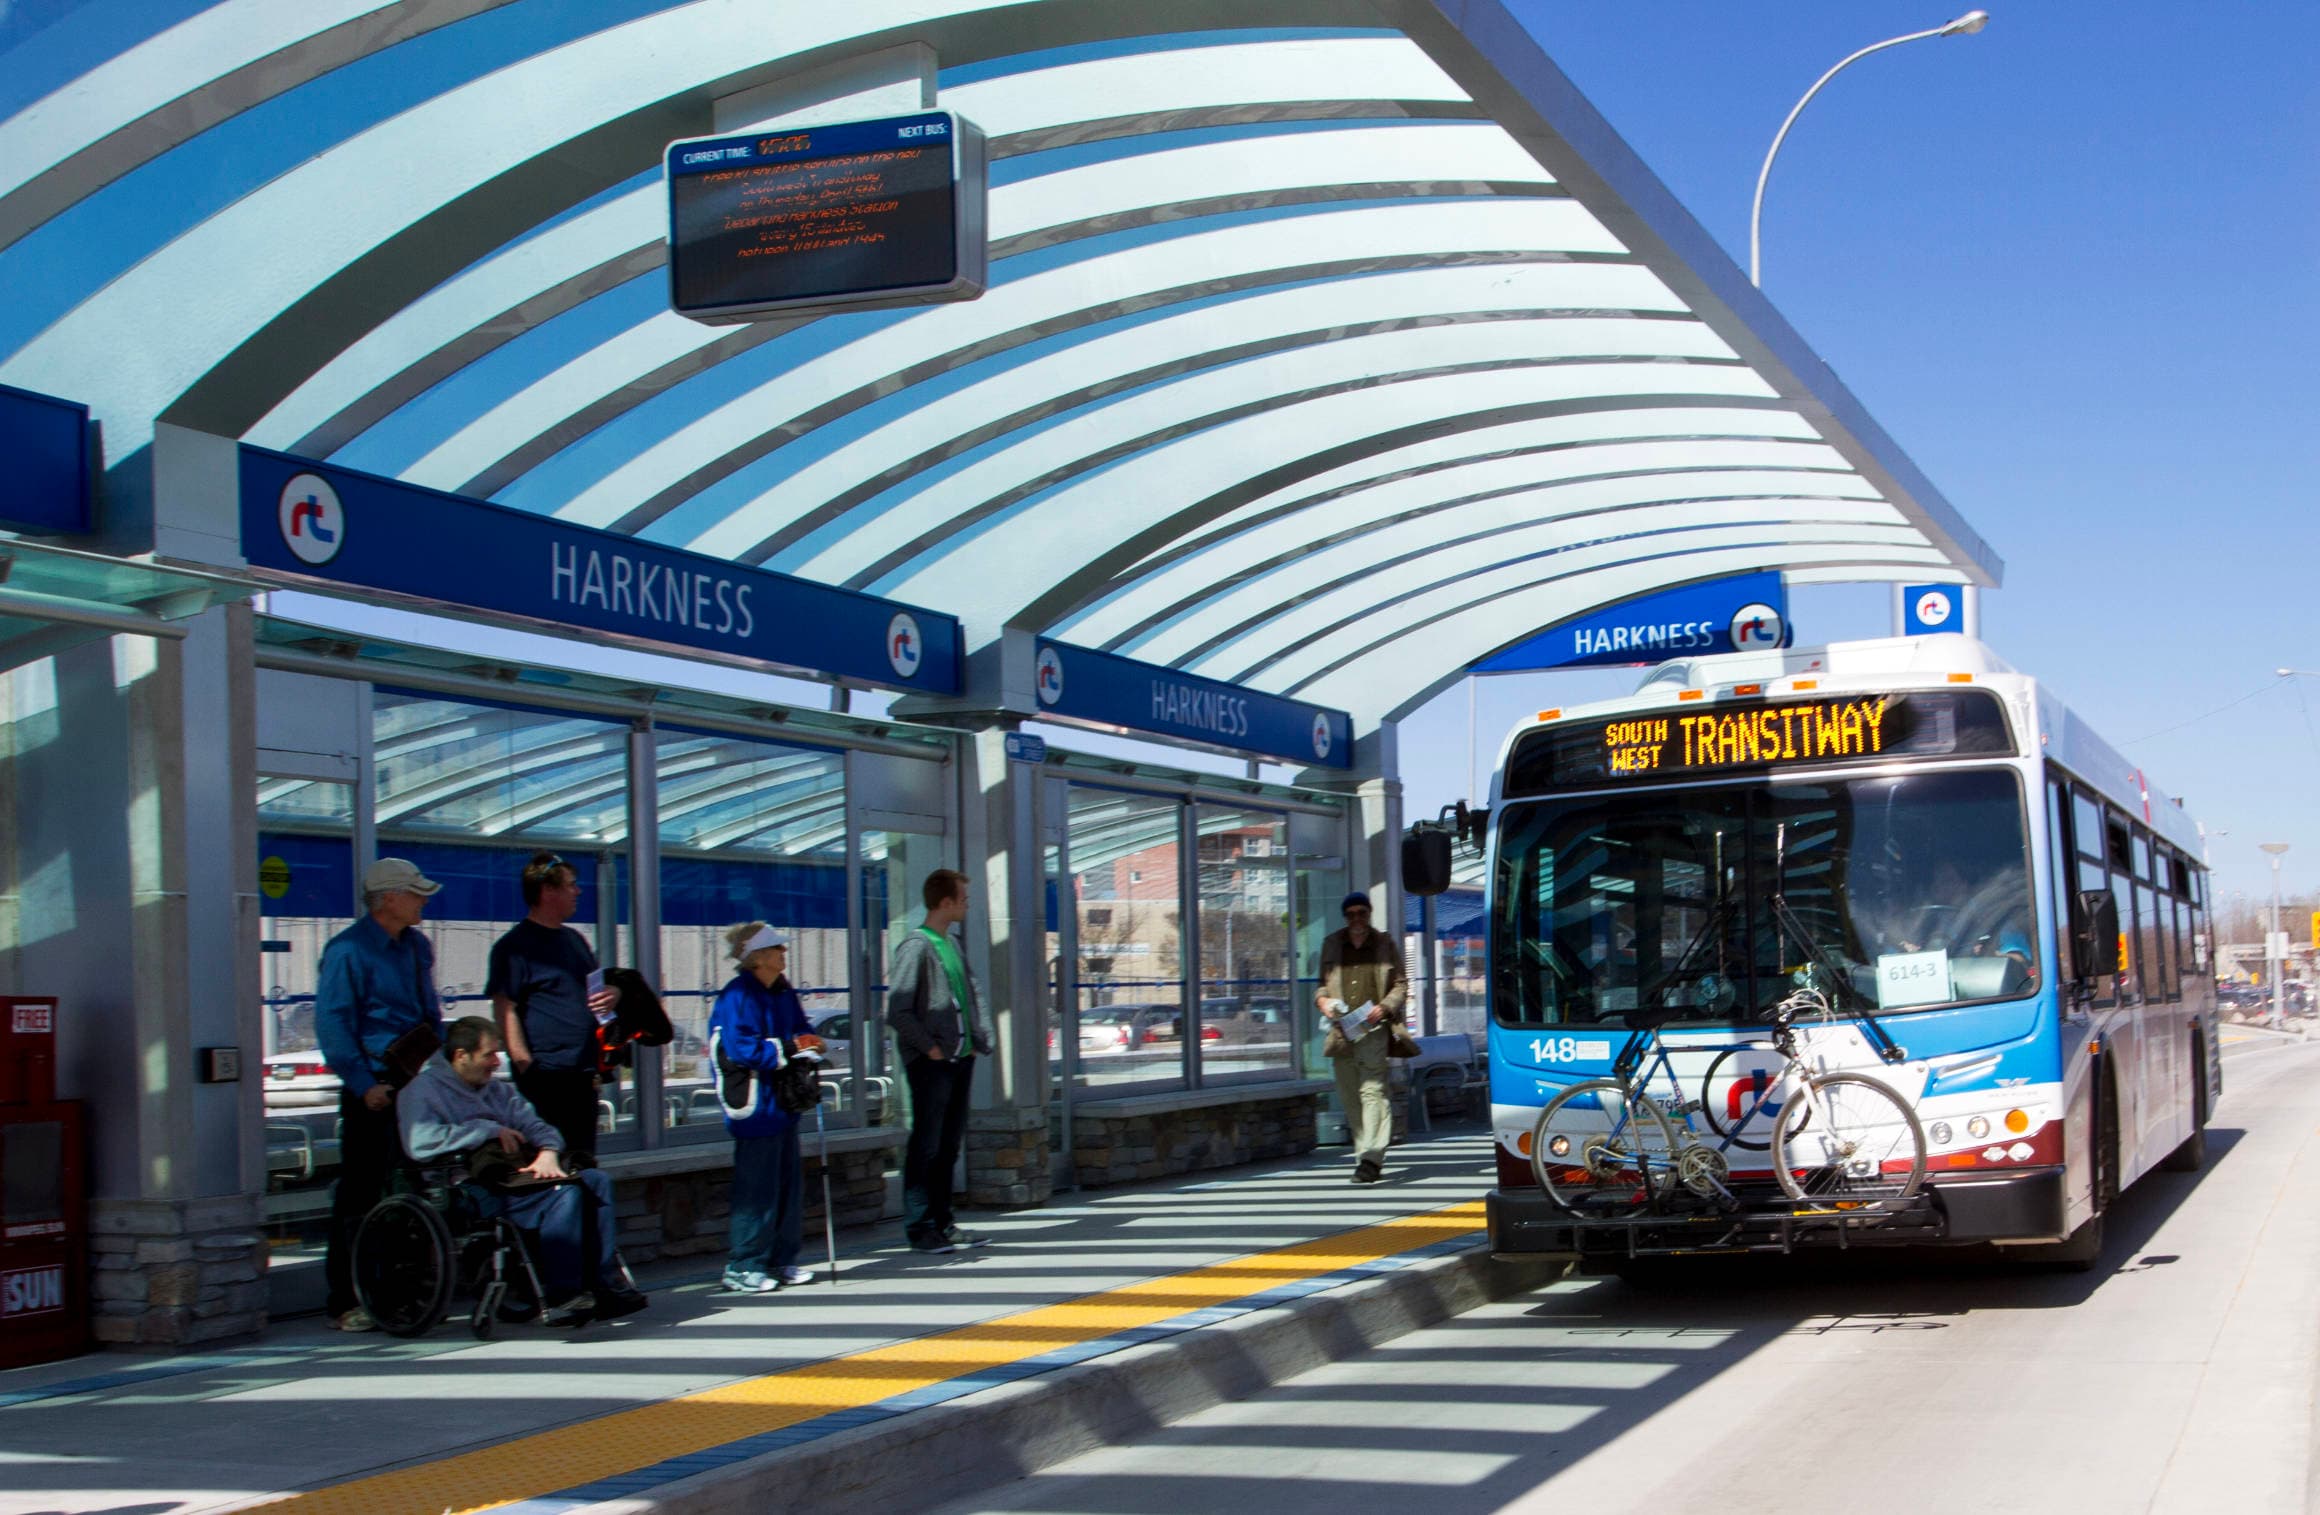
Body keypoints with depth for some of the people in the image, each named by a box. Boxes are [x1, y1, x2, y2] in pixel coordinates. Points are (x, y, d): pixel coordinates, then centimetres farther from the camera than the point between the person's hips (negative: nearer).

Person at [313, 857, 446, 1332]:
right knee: (359, 1195, -3)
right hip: (373, 1091, -7)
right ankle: (345, 1302, 2)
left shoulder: (417, 947, 14)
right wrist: (363, 1084, -17)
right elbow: (332, 1024, -12)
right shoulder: (348, 951, -9)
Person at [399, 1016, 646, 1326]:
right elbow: (421, 1143, -16)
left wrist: (548, 1152, -8)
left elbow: (535, 1125, 18)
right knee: (564, 1193, -29)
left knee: (596, 1181, -11)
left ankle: (604, 1284, -16)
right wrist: (489, 1131, -9)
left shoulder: (498, 1090, 27)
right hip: (478, 1192, -8)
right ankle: (560, 1298, -29)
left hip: (517, 1176, 8)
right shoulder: (425, 1089, 2)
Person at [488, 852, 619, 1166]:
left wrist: (613, 995, 5)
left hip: (582, 1072, 8)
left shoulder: (575, 940, 18)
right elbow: (505, 1011, -14)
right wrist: (526, 1066, -21)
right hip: (545, 1075, -8)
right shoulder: (514, 945, -7)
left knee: (583, 1164, 11)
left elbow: (597, 986, 30)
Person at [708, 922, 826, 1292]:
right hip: (755, 1106, -9)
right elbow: (741, 1048, -20)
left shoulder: (783, 994, 14)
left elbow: (801, 1032, 23)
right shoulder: (737, 997, -13)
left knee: (789, 1182, 11)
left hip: (783, 1102, 9)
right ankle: (744, 1266, 0)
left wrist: (809, 1045, -1)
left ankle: (781, 1260, 19)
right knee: (757, 1188, -7)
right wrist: (790, 1048, -19)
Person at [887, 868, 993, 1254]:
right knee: (926, 1145, -2)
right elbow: (898, 1012, -18)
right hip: (931, 1063, -8)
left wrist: (981, 1038, 10)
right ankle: (920, 1227, 4)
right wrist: (929, 1047, -15)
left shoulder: (952, 944, 14)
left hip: (960, 1059, 8)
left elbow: (972, 995, 21)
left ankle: (943, 1222, 21)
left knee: (950, 1143, 13)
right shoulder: (915, 947, -13)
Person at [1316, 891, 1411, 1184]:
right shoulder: (1331, 945, 16)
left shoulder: (1385, 944, 10)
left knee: (1372, 1089, -14)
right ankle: (1364, 1154, 15)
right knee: (1349, 1096, 5)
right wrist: (1322, 999, 1)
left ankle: (1371, 1158, -21)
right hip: (1341, 1030, 4)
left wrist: (1384, 1007, -8)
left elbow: (1401, 985, 9)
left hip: (1373, 1028, -4)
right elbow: (1323, 982, 23)